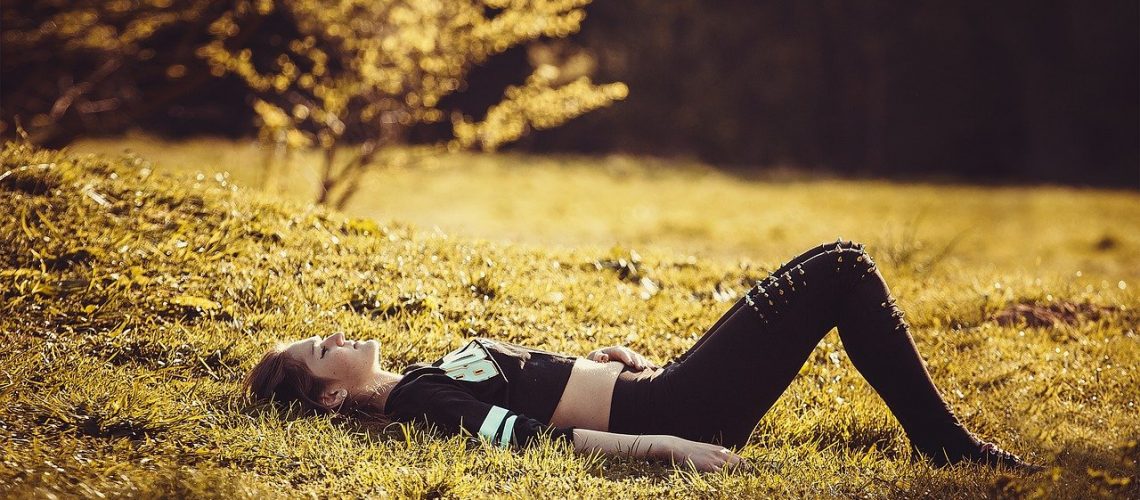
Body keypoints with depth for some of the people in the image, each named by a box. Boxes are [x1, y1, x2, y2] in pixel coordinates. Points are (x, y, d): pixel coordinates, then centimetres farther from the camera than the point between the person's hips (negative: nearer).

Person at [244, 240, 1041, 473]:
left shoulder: (421, 378, 12)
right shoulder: (418, 403, -16)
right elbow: (532, 437, -25)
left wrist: (592, 359, 9)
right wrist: (666, 446, -29)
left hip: (663, 393, 9)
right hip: (671, 412, -9)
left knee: (840, 266, 12)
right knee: (839, 269, -5)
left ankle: (945, 441, 17)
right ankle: (948, 447, 3)